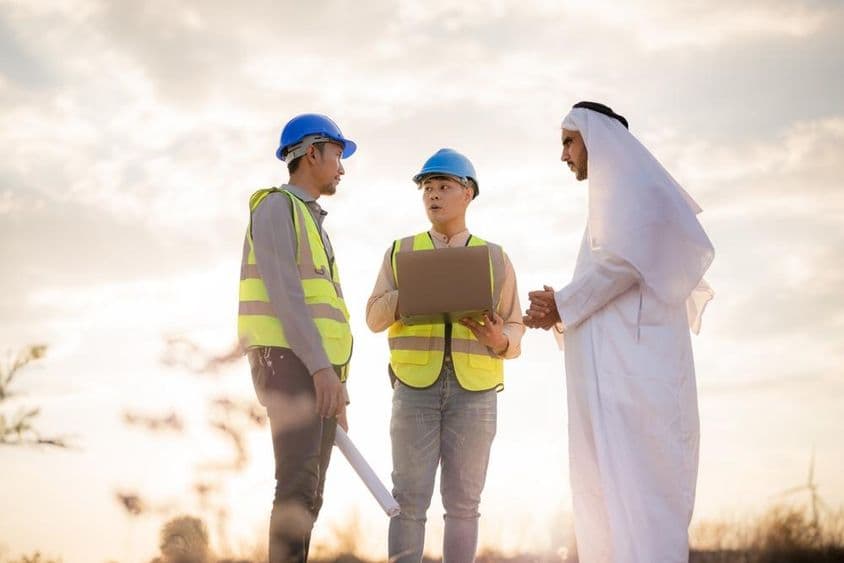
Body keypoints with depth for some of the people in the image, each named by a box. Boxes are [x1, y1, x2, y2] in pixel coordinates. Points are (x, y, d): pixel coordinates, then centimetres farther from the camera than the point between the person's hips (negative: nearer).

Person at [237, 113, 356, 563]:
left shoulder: (311, 227, 26)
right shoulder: (276, 208, -6)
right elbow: (284, 294, -18)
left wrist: (336, 394, 22)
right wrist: (323, 367, -26)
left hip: (315, 372, 10)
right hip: (289, 364, -10)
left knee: (308, 493, 4)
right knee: (299, 487, -19)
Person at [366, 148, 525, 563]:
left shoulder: (495, 258, 10)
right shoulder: (401, 252, 11)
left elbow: (514, 330, 7)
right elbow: (376, 317, 2)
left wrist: (500, 341, -18)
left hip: (474, 391, 0)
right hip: (415, 387, 0)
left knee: (462, 501, 0)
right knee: (409, 498, -5)